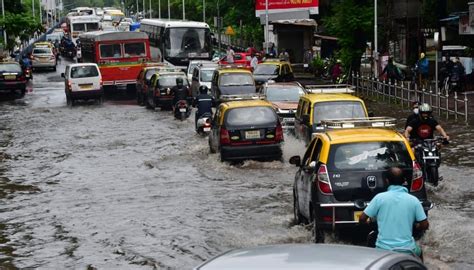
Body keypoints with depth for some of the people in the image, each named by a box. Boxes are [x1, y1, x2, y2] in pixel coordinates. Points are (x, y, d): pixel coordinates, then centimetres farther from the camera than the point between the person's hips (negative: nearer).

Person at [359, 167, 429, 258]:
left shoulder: (380, 197, -5)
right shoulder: (413, 200, -1)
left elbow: (362, 219, 0)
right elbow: (425, 225, 3)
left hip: (383, 249, -2)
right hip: (407, 249, 2)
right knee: (418, 252, 35)